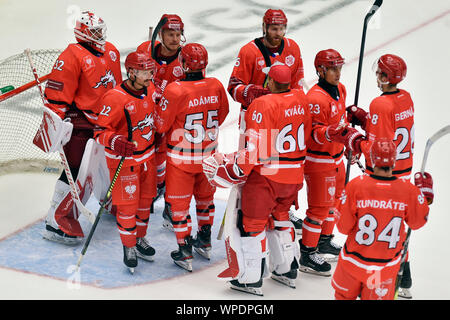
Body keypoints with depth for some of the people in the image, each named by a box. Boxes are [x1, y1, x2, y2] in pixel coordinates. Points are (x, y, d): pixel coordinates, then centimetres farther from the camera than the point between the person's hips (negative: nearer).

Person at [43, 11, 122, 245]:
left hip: (105, 117, 8)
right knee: (75, 170, -12)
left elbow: (117, 85, 24)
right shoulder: (72, 56, -16)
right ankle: (56, 221, -5)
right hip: (79, 119, -8)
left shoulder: (111, 51, 9)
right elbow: (57, 95, -19)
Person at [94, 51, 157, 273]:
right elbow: (101, 131, -20)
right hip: (124, 159, -7)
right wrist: (116, 142, -37)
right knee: (128, 204, -3)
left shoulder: (150, 89, -1)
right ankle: (129, 248, 12)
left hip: (148, 155, 7)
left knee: (145, 198, 16)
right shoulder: (115, 99, -24)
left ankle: (140, 239, 34)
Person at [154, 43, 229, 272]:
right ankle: (205, 243, 38)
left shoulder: (175, 90, -23)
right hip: (208, 156, 5)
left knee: (178, 202, 9)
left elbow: (160, 125, -14)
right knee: (205, 196, 24)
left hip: (181, 159, -5)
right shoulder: (216, 87, -9)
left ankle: (185, 253, 13)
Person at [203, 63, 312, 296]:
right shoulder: (300, 99, 2)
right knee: (279, 216, 25)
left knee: (252, 222, 5)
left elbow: (255, 146, -21)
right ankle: (287, 270, 33)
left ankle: (251, 279, 9)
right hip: (294, 175, 7)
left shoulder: (263, 105, -19)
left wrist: (236, 170, -11)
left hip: (267, 175, -7)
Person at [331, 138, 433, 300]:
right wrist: (426, 194, 15)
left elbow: (344, 227, -11)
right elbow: (417, 222, 2)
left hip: (354, 261, -1)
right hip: (387, 266, 1)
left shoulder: (355, 185, -20)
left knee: (344, 294, 21)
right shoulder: (409, 190, -16)